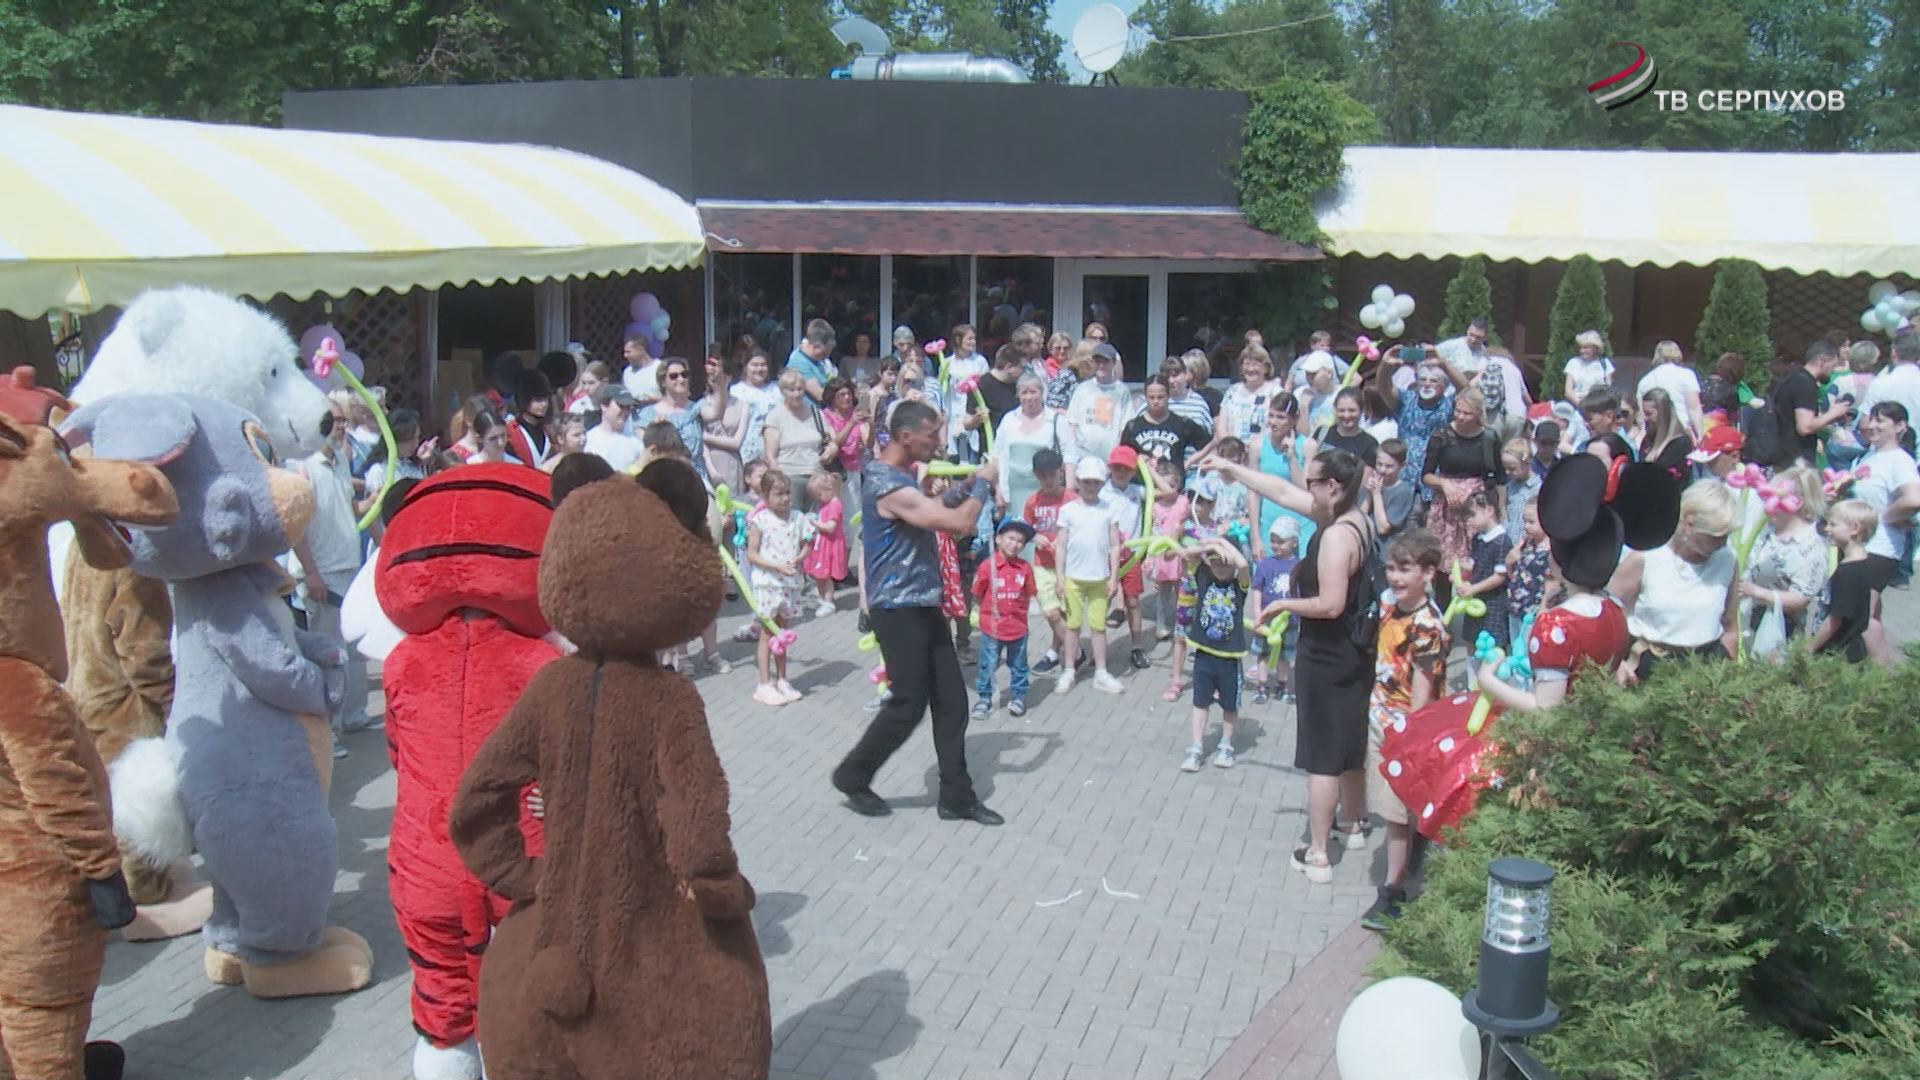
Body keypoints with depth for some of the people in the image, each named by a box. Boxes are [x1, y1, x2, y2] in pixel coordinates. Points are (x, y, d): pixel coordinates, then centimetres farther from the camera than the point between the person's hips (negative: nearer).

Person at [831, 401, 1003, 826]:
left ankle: (956, 797, 15)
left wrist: (967, 488, 11)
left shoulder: (899, 476, 12)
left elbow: (933, 513, 26)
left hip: (923, 606, 10)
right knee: (908, 704, 0)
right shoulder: (887, 484, -22)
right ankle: (853, 776, 20)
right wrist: (982, 484, -8)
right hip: (899, 610, -10)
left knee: (951, 702, 8)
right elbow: (959, 523, -25)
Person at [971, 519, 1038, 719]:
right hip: (992, 627, -2)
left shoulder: (1025, 568, -5)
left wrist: (1018, 610, 0)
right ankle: (984, 697, 21)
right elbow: (978, 595, -4)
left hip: (1018, 627, 2)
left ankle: (1017, 697, 28)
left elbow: (1028, 595, 6)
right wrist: (992, 609, 0)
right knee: (988, 666, 7)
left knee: (1018, 666, 14)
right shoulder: (987, 566, -12)